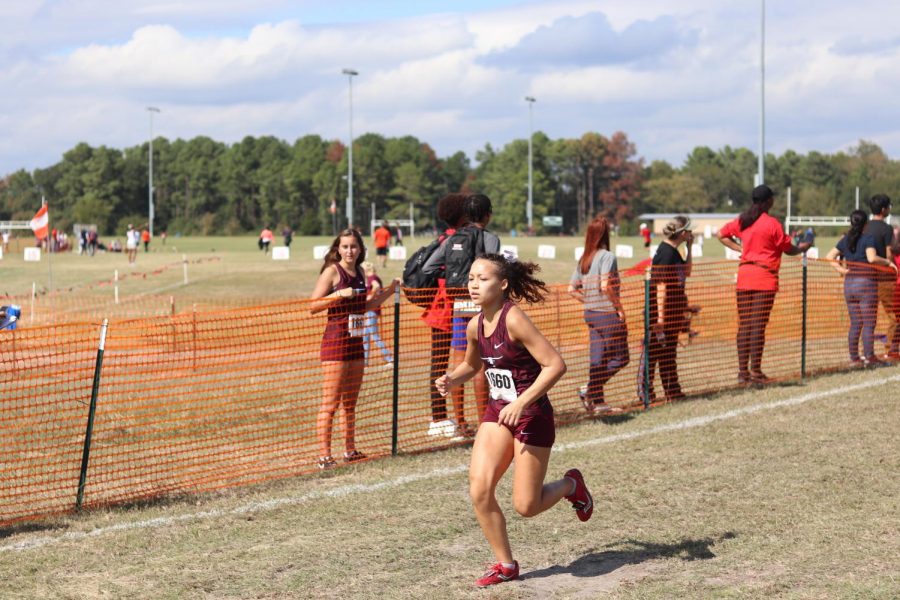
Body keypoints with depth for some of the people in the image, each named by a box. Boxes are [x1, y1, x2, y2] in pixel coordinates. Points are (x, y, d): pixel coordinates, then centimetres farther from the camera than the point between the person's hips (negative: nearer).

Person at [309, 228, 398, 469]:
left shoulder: (360, 273, 13)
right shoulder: (332, 271, -8)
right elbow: (313, 306, -14)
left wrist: (388, 291, 14)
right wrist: (339, 294, -24)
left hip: (356, 342, 7)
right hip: (335, 341, -7)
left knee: (350, 403, 14)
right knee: (330, 402, -7)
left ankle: (350, 451, 21)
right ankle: (324, 456, -5)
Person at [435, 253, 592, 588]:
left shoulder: (513, 319, -21)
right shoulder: (475, 326, 1)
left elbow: (555, 365, -24)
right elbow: (472, 365, 23)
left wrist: (521, 402, -27)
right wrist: (451, 380, 2)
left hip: (532, 416, -6)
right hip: (498, 412, 6)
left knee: (526, 506, -2)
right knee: (479, 490, -8)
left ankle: (571, 485, 31)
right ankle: (505, 565, 10)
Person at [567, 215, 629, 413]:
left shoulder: (583, 259, 8)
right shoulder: (607, 257, -14)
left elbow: (572, 290, 8)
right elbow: (605, 286, -25)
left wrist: (589, 301, 14)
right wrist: (619, 308, -15)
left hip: (591, 314, 8)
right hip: (608, 314, -8)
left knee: (597, 359, 12)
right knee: (620, 358, 2)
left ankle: (598, 401, 14)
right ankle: (590, 389, -8)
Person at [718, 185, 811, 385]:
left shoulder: (742, 220, 7)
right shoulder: (771, 223, -9)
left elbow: (722, 235, 18)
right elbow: (788, 249, -1)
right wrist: (803, 247, 18)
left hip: (744, 276, 5)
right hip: (764, 279, -5)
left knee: (744, 325, 7)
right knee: (758, 326, -3)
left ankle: (743, 372, 8)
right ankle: (755, 372, -2)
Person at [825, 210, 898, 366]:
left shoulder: (846, 239, 9)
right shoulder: (869, 238, -9)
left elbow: (830, 257, 7)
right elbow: (872, 258, -24)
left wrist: (841, 269, 2)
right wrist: (888, 261, -12)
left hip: (849, 284, 6)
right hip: (866, 284, -6)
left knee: (855, 324, 11)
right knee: (869, 324, 0)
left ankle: (854, 357, 12)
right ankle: (869, 357, -1)